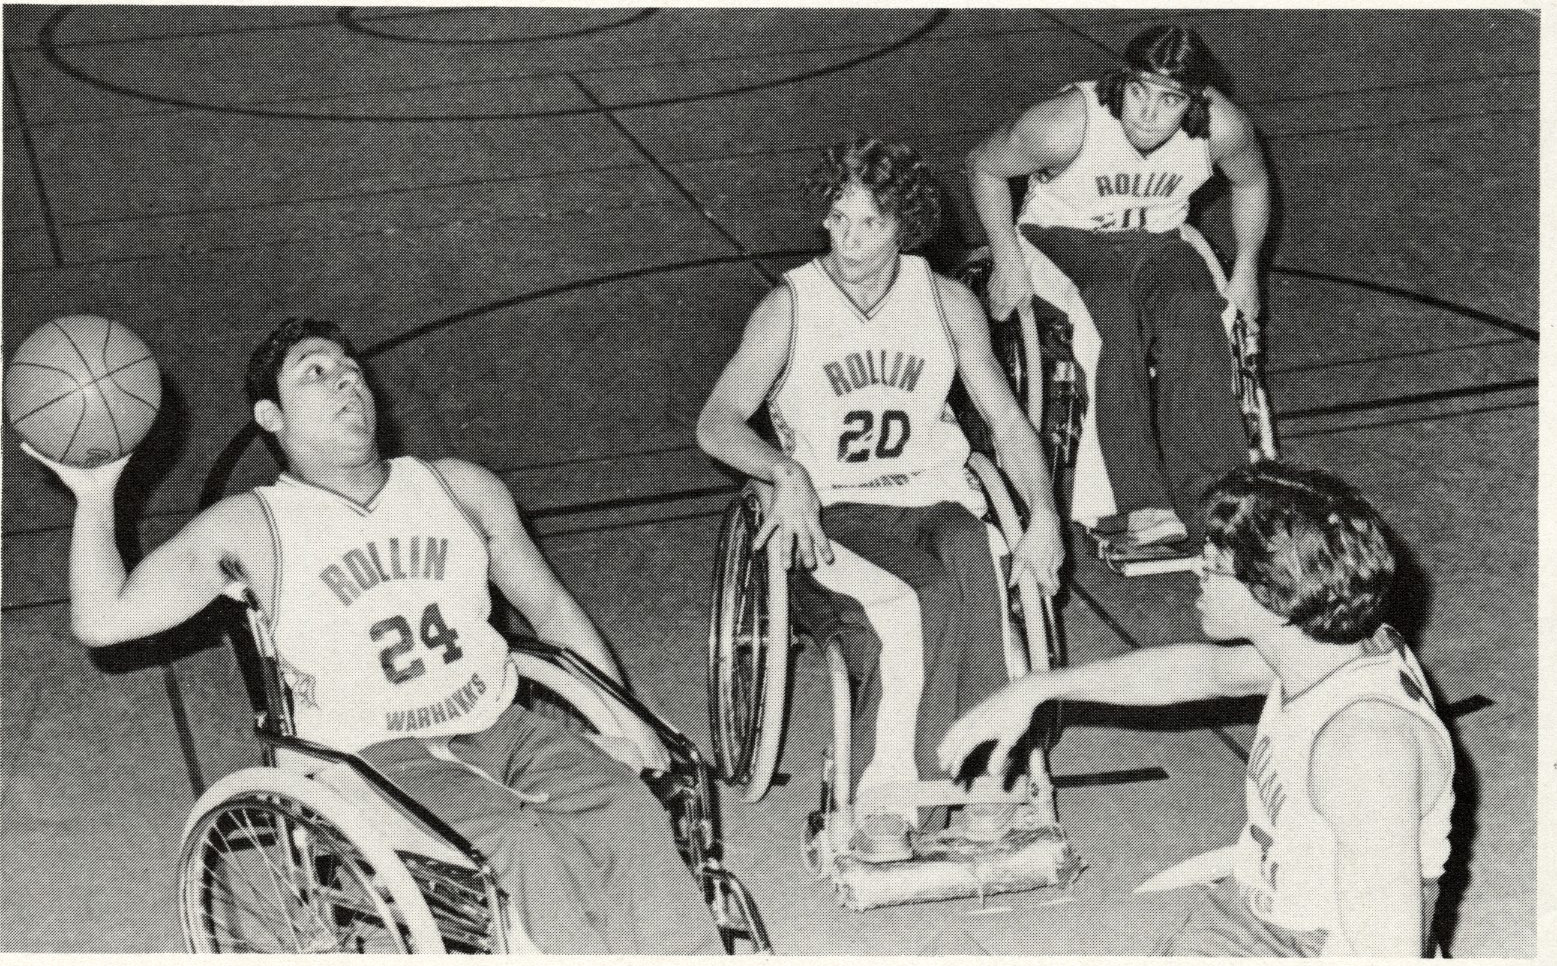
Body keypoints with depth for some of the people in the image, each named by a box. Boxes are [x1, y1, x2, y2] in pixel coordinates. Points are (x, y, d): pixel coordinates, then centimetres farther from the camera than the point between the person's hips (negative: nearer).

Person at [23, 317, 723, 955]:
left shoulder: (462, 488, 12)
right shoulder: (252, 526, 3)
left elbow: (553, 611, 19)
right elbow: (103, 620, -1)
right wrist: (94, 496, -13)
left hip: (501, 726, 4)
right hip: (378, 760, -4)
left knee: (630, 812, -24)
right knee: (530, 852, -31)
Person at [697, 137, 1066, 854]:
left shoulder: (949, 303, 9)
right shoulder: (791, 306, 1)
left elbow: (1006, 421, 12)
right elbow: (716, 424, -7)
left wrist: (1044, 517, -4)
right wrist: (788, 473, -27)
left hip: (936, 500, 3)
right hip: (832, 516, -2)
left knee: (975, 593, -33)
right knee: (907, 609, -35)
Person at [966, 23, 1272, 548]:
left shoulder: (1221, 126, -17)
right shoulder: (1067, 124, -27)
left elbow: (1251, 181, 7)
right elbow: (984, 166, -9)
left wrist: (1245, 269, 5)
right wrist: (1008, 263, -12)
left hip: (1160, 246, 3)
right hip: (1064, 242, -3)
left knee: (1195, 321, -30)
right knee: (1111, 324, -35)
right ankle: (1137, 504, -40)